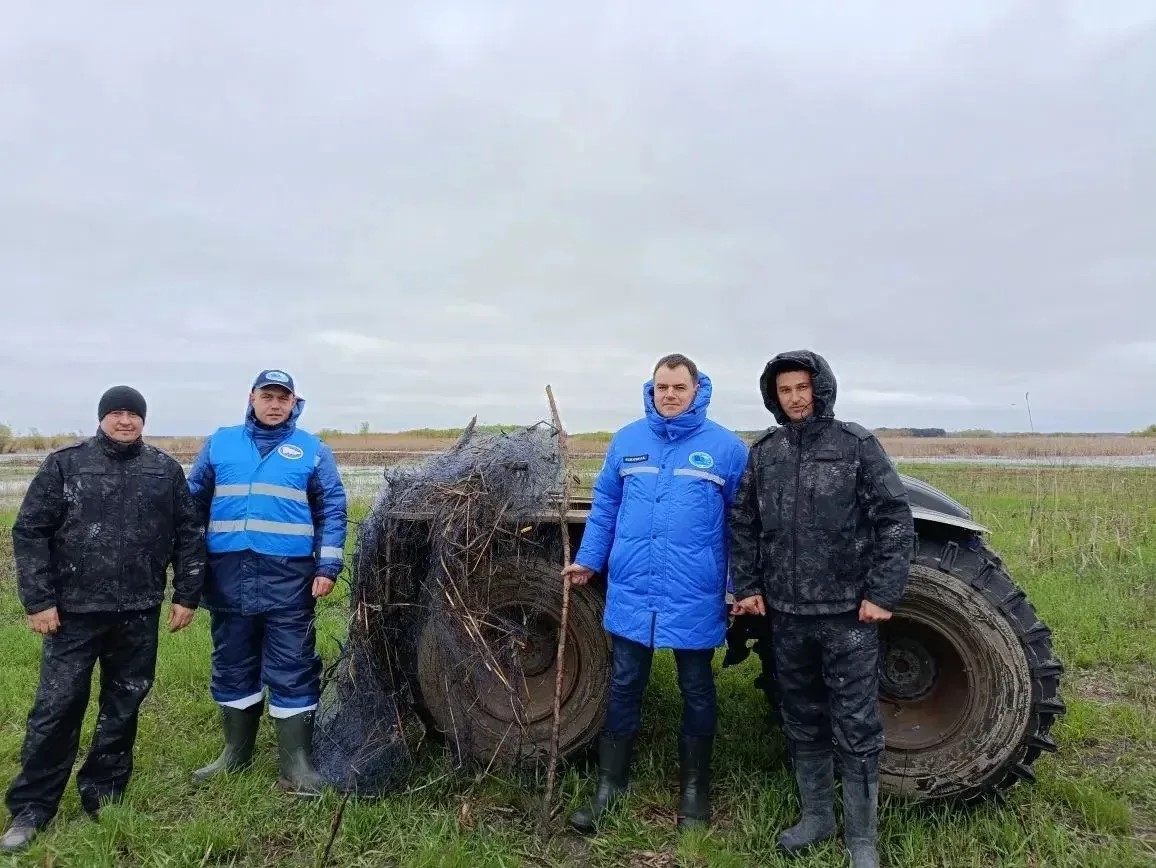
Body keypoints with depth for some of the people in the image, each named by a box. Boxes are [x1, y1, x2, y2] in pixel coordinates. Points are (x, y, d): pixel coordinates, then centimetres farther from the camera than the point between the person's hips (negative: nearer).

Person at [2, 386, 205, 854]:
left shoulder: (165, 469, 4)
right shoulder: (65, 464, -1)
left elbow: (189, 534, 6)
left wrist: (187, 595, 3)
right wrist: (38, 600, -7)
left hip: (139, 613, 2)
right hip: (75, 611, -2)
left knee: (123, 707, 11)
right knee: (57, 708, 3)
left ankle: (103, 797, 27)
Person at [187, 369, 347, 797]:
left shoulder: (313, 450, 5)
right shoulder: (219, 443, 10)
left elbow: (332, 510, 3)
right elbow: (193, 502, 14)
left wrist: (327, 567, -6)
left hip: (289, 578, -2)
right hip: (229, 576, 3)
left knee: (292, 671, 0)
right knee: (232, 667, 14)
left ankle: (296, 763, 9)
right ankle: (236, 751, 31)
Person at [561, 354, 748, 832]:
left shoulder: (726, 447, -4)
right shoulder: (626, 440, 3)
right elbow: (605, 506, 10)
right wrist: (588, 559, 4)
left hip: (695, 597, -2)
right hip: (631, 592, 2)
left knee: (696, 691, 15)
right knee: (623, 686, 13)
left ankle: (694, 787, 33)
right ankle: (611, 782, 30)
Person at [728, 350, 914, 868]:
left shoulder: (856, 445, -6)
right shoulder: (763, 454, 6)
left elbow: (895, 520, -8)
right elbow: (742, 525, 11)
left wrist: (883, 594, -12)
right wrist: (747, 587, 5)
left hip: (848, 613, -4)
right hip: (787, 613, 4)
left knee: (856, 728, 4)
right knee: (802, 723, 16)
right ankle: (816, 815, 34)